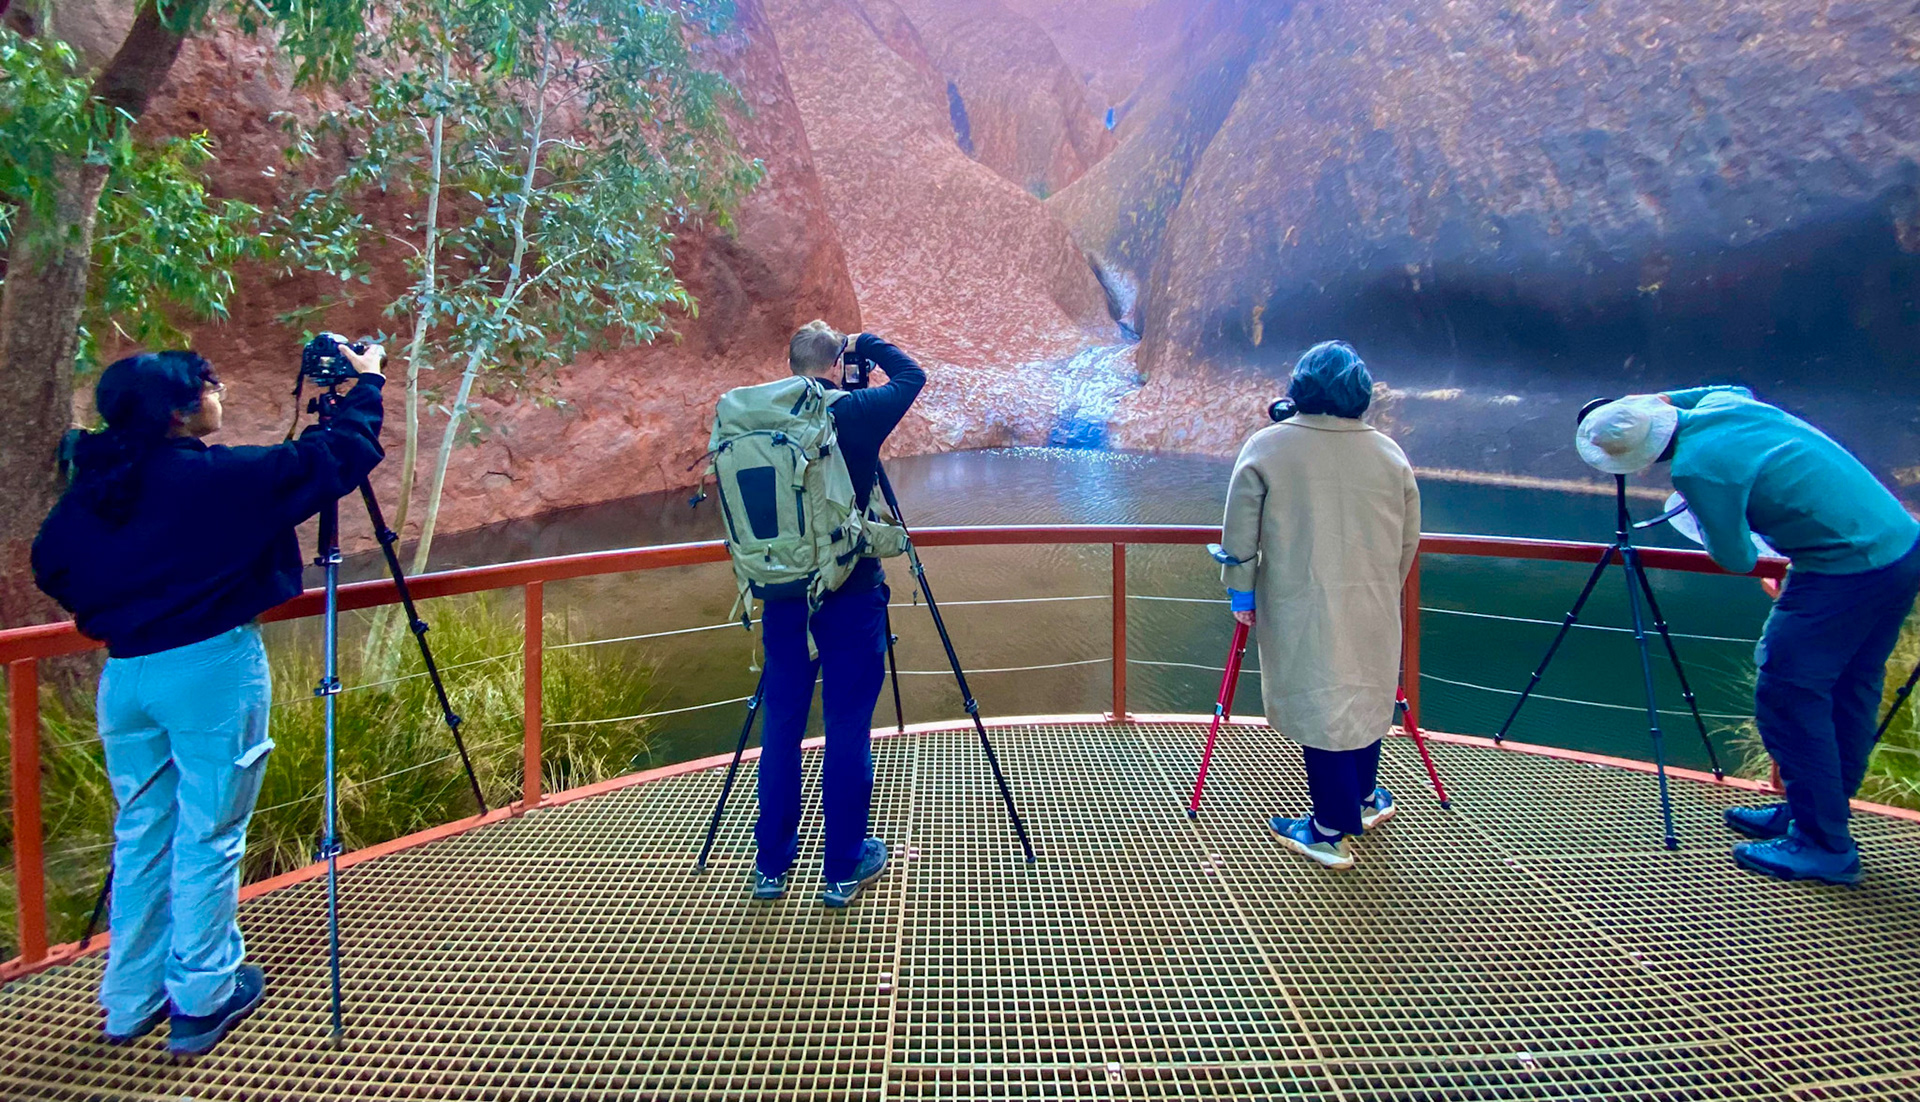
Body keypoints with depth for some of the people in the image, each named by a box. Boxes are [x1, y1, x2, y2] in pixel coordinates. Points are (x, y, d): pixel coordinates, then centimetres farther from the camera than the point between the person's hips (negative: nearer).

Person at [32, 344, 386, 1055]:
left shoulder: (94, 483, 5)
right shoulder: (216, 476, -15)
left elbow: (50, 565, 13)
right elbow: (340, 458, -12)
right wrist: (365, 381, 1)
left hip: (125, 674, 7)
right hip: (209, 669, -7)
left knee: (141, 832, 17)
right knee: (208, 836, 4)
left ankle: (130, 1000, 28)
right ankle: (200, 1001, 15)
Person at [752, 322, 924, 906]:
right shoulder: (856, 413, -8)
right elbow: (912, 376, 8)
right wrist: (866, 342, 17)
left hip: (784, 592, 4)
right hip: (849, 594, -4)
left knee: (781, 726, 12)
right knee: (848, 729, 4)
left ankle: (771, 865, 21)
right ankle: (843, 868, 14)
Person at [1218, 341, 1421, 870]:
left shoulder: (1266, 447, -8)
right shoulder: (1390, 454, 3)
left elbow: (1239, 536, -6)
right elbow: (1409, 542, 10)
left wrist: (1241, 593, 7)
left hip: (1301, 611, -4)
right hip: (1374, 609, 4)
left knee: (1319, 708, 5)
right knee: (1363, 698, 21)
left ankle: (1332, 833, 14)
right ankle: (1366, 798, 39)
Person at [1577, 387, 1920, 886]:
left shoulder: (1698, 469, -22)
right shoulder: (1720, 403, 3)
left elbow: (1737, 558, -8)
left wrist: (1701, 515, 9)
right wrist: (1663, 400, 25)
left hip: (1848, 572, -10)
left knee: (1788, 698, -1)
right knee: (1849, 690, 18)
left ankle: (1824, 846, 7)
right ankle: (1813, 811, 32)